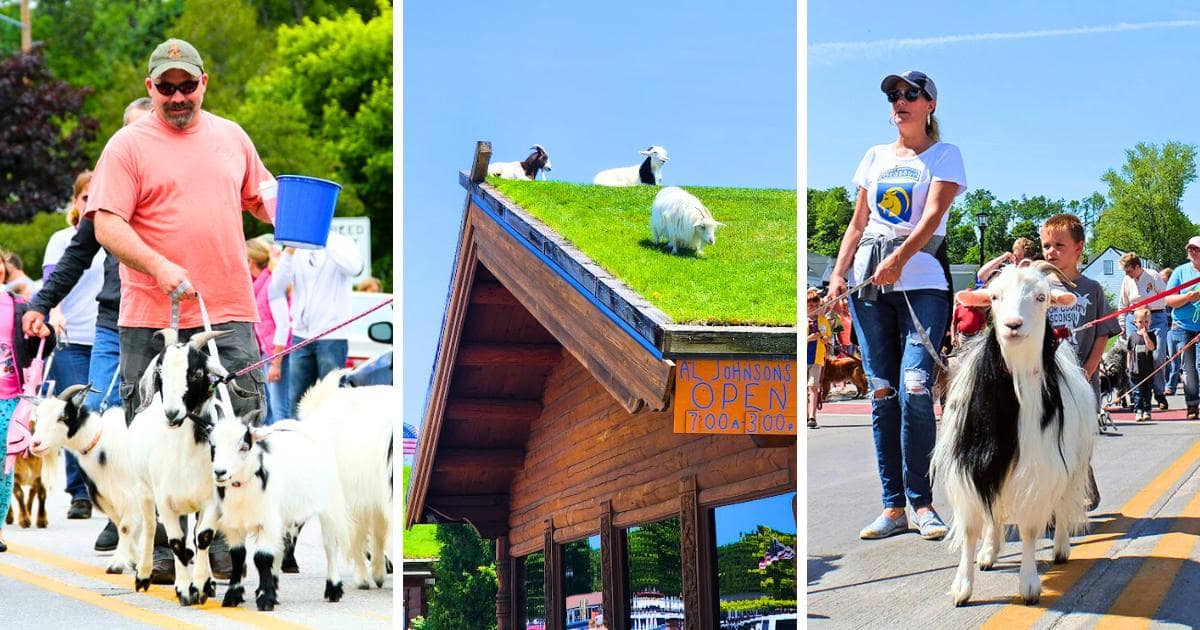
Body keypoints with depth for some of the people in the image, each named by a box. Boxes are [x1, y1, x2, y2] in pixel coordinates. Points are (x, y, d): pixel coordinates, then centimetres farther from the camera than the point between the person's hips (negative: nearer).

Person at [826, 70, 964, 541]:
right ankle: (893, 506, 2)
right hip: (868, 282, 5)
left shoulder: (943, 156, 5)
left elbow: (933, 214, -10)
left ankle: (921, 502, -7)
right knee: (882, 392, 1)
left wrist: (899, 259, -25)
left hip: (922, 281, -4)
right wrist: (838, 273, 4)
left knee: (915, 388, -16)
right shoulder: (875, 157, 19)